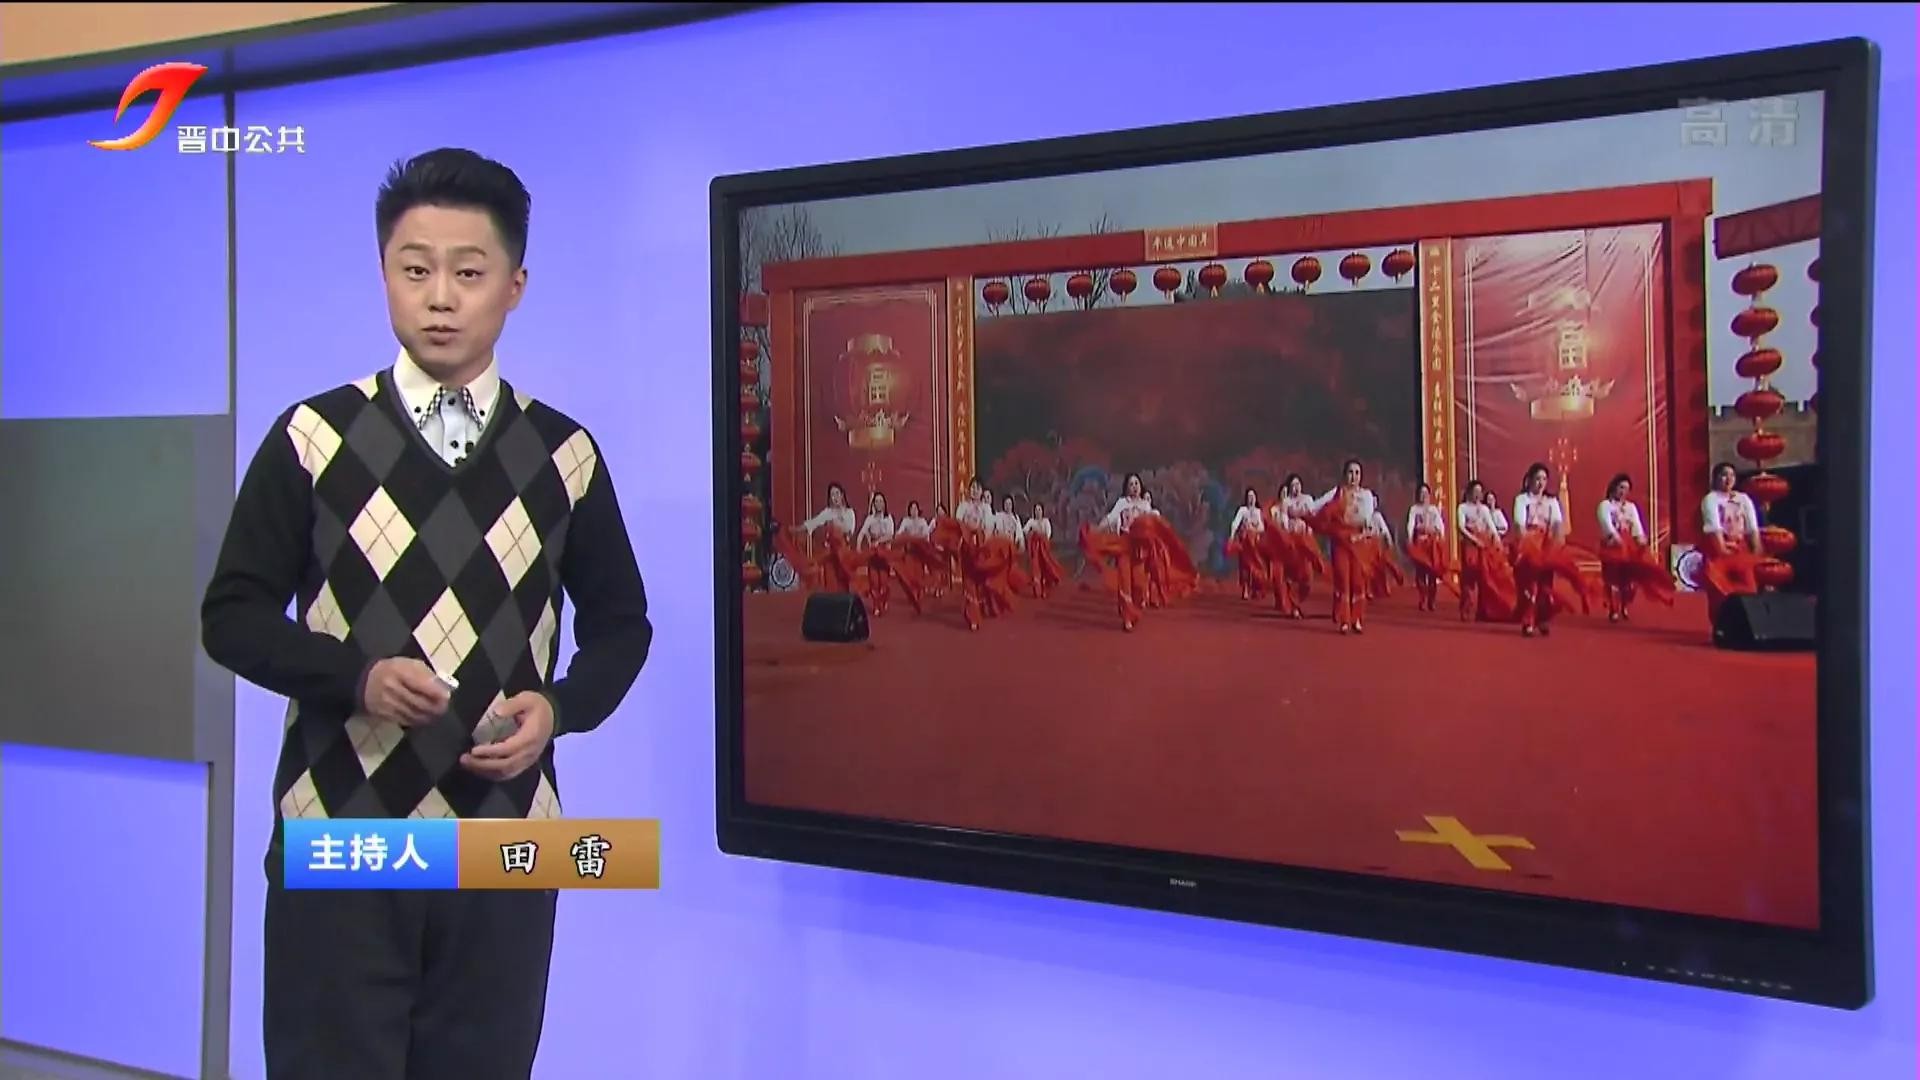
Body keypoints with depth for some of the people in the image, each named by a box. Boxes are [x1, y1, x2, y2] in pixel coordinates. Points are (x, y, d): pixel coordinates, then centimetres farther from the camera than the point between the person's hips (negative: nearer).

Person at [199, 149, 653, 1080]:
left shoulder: (563, 454, 3)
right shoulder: (313, 438, -1)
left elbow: (619, 624, 11)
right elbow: (232, 615, 1)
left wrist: (559, 707, -8)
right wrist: (358, 677, -16)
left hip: (503, 836, 2)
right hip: (339, 834, -1)